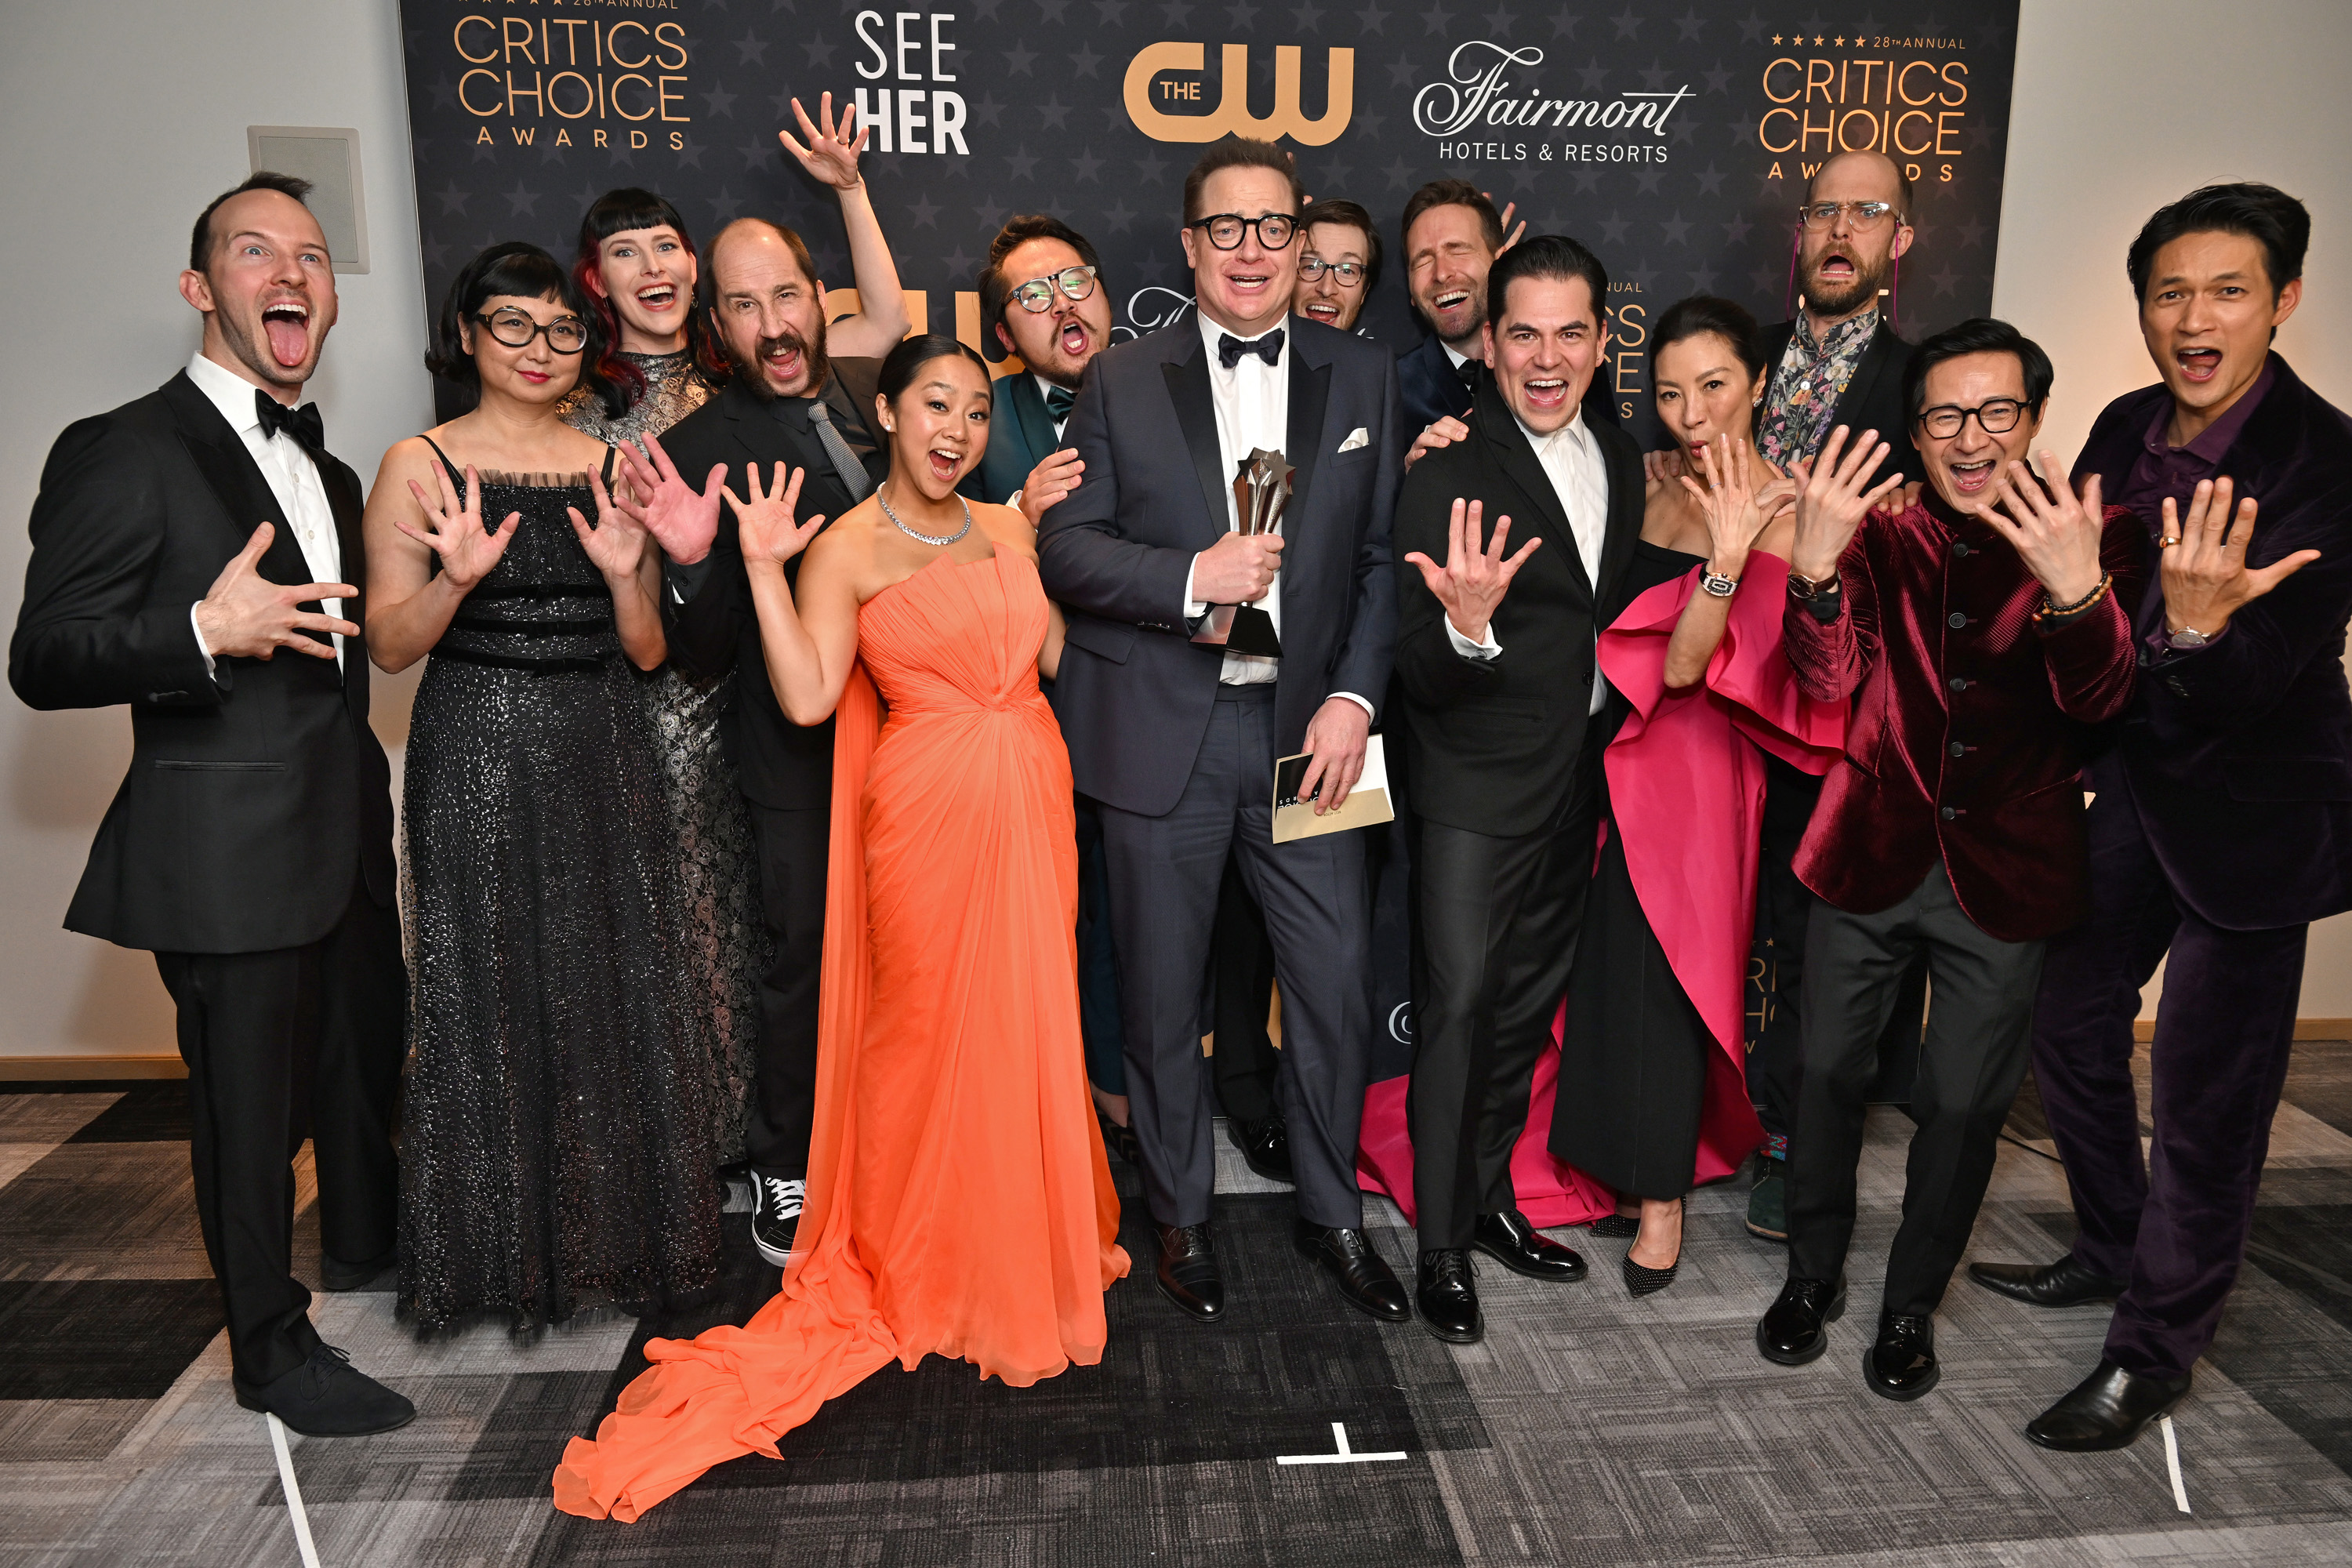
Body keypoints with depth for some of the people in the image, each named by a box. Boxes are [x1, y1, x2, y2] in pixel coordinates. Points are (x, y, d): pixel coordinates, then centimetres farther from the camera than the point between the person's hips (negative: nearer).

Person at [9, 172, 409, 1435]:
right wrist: (205, 633, -30)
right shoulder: (124, 453, -11)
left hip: (345, 836, 8)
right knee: (248, 1101, 5)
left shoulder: (326, 471, 15)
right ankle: (273, 1352, 24)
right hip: (227, 853, -8)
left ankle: (365, 1246, 48)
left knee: (368, 1057, 23)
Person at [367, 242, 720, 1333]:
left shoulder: (613, 467, 9)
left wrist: (624, 573, -11)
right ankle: (505, 1241, 21)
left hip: (605, 761, 3)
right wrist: (457, 577, -20)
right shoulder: (420, 465, 0)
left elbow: (647, 650, 8)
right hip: (480, 761, -3)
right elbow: (390, 646, -2)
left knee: (618, 987, 7)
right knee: (493, 988, 3)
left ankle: (621, 1229, 24)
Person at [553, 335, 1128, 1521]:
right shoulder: (846, 550, -3)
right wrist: (762, 567, -16)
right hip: (929, 812, -5)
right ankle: (935, 1274, 23)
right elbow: (806, 697, -13)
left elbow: (1053, 651, 8)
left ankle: (1036, 1242, 33)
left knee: (1031, 1024, 13)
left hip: (1032, 807, 5)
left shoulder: (1009, 527, 12)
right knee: (932, 1031, 4)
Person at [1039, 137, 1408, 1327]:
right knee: (1162, 996, 10)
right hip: (1162, 730, -1)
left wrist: (1355, 697, -6)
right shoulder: (1121, 382, 4)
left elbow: (1385, 559, 5)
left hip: (1308, 727, 1)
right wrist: (1189, 578, -17)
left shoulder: (1363, 378, 8)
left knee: (1336, 985, 5)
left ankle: (1331, 1210, 28)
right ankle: (1181, 1218, 30)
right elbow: (1064, 549, -2)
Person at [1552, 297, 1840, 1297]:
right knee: (1615, 961, 13)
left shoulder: (1778, 511, -14)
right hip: (1618, 751, 6)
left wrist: (1729, 559, -36)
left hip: (1692, 761, -6)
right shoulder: (1657, 486, 5)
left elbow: (1684, 665, -19)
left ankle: (1663, 1197, 19)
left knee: (1661, 968, 0)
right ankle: (1638, 1165, 32)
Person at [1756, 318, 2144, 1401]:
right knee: (1828, 1077, 11)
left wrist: (2075, 590, -38)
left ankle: (1912, 1305, 30)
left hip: (2006, 872, -1)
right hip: (1872, 853, 1)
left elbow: (2096, 702, -18)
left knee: (1964, 1105, 8)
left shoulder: (2091, 536, -5)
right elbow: (1828, 679, -15)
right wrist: (1814, 568, -34)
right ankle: (1813, 1275, 34)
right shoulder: (1880, 532, -2)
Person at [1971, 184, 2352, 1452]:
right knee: (2068, 1018, 18)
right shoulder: (2127, 430, -1)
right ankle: (2112, 1247, 41)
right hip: (2135, 779, 7)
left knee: (2204, 1091, 3)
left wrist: (2199, 623, -46)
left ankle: (2154, 1349, 21)